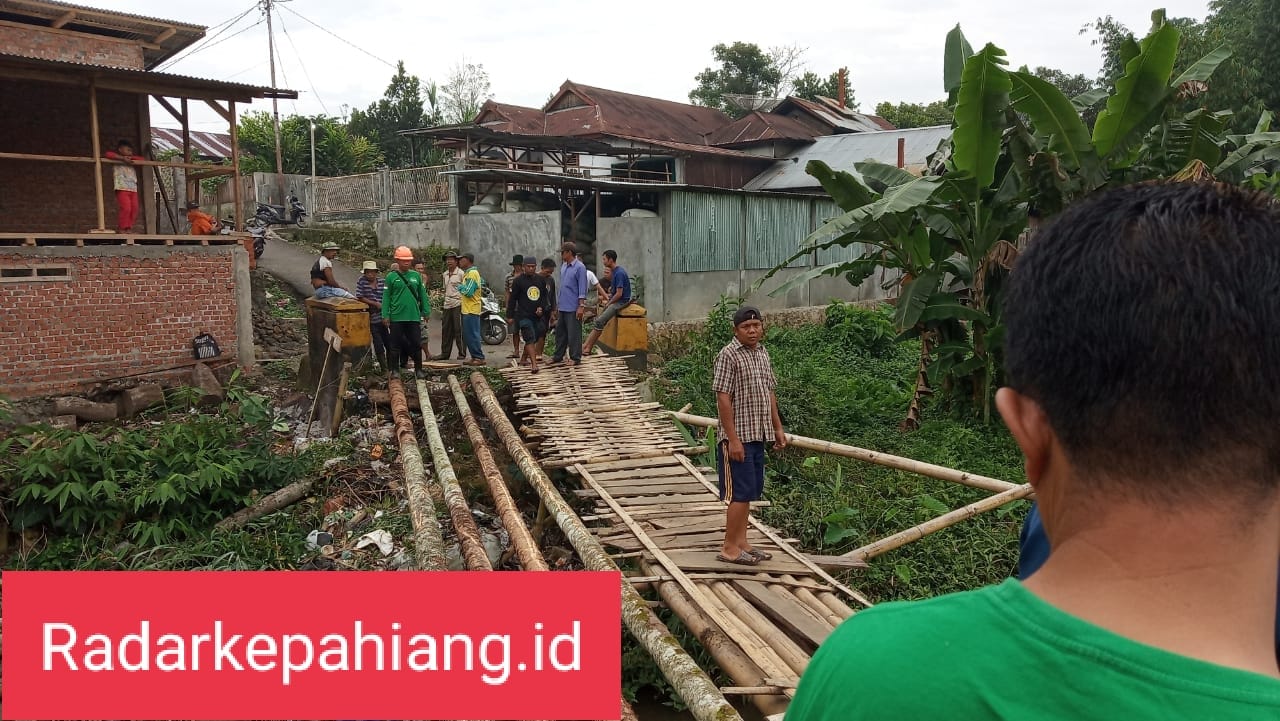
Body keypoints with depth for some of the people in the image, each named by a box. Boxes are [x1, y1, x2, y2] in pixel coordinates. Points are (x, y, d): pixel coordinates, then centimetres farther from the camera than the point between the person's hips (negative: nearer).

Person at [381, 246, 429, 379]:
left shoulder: (416, 276, 7)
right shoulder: (391, 276, -1)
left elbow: (422, 295, 11)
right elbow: (386, 297, -2)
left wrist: (426, 311, 6)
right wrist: (385, 315, -7)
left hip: (414, 316, 2)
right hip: (396, 317, -2)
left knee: (416, 344, 5)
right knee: (396, 344, 6)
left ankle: (418, 369, 14)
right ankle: (394, 370, 15)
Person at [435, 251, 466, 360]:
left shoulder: (461, 273, -6)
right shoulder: (445, 274, 16)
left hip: (458, 305, -7)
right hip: (447, 306, 7)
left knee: (459, 330, -5)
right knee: (446, 330, 8)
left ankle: (462, 353, 1)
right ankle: (445, 353, 14)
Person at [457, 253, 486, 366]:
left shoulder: (472, 273, -14)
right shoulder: (468, 273, 17)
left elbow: (468, 292, -21)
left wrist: (460, 286, -4)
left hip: (471, 310, -10)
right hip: (467, 309, 10)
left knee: (472, 335, -8)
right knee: (468, 335, 12)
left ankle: (479, 358, -5)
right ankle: (475, 357, 16)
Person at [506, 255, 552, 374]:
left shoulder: (541, 280, 9)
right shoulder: (518, 281, -3)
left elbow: (545, 296, 15)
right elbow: (512, 299, 1)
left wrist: (541, 307, -3)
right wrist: (510, 315, -1)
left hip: (538, 315, 5)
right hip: (524, 315, -5)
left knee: (534, 338, 12)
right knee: (530, 339, -15)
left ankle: (523, 359, 31)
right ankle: (534, 364, -24)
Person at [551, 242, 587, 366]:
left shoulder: (580, 267, -10)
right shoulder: (563, 267, 13)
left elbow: (582, 288, -14)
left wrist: (581, 306, -18)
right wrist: (557, 305, 20)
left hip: (573, 308, -8)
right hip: (562, 307, 8)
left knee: (573, 334, -2)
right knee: (560, 332, 13)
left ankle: (575, 358, 7)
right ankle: (558, 356, 23)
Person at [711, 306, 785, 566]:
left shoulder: (763, 354, 11)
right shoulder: (728, 355, -14)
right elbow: (723, 399, -17)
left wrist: (778, 428, 16)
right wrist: (733, 439, -20)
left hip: (758, 435, 8)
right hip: (738, 437, -8)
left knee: (749, 492, 13)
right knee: (740, 493, -5)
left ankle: (741, 542, 23)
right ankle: (729, 548, 4)